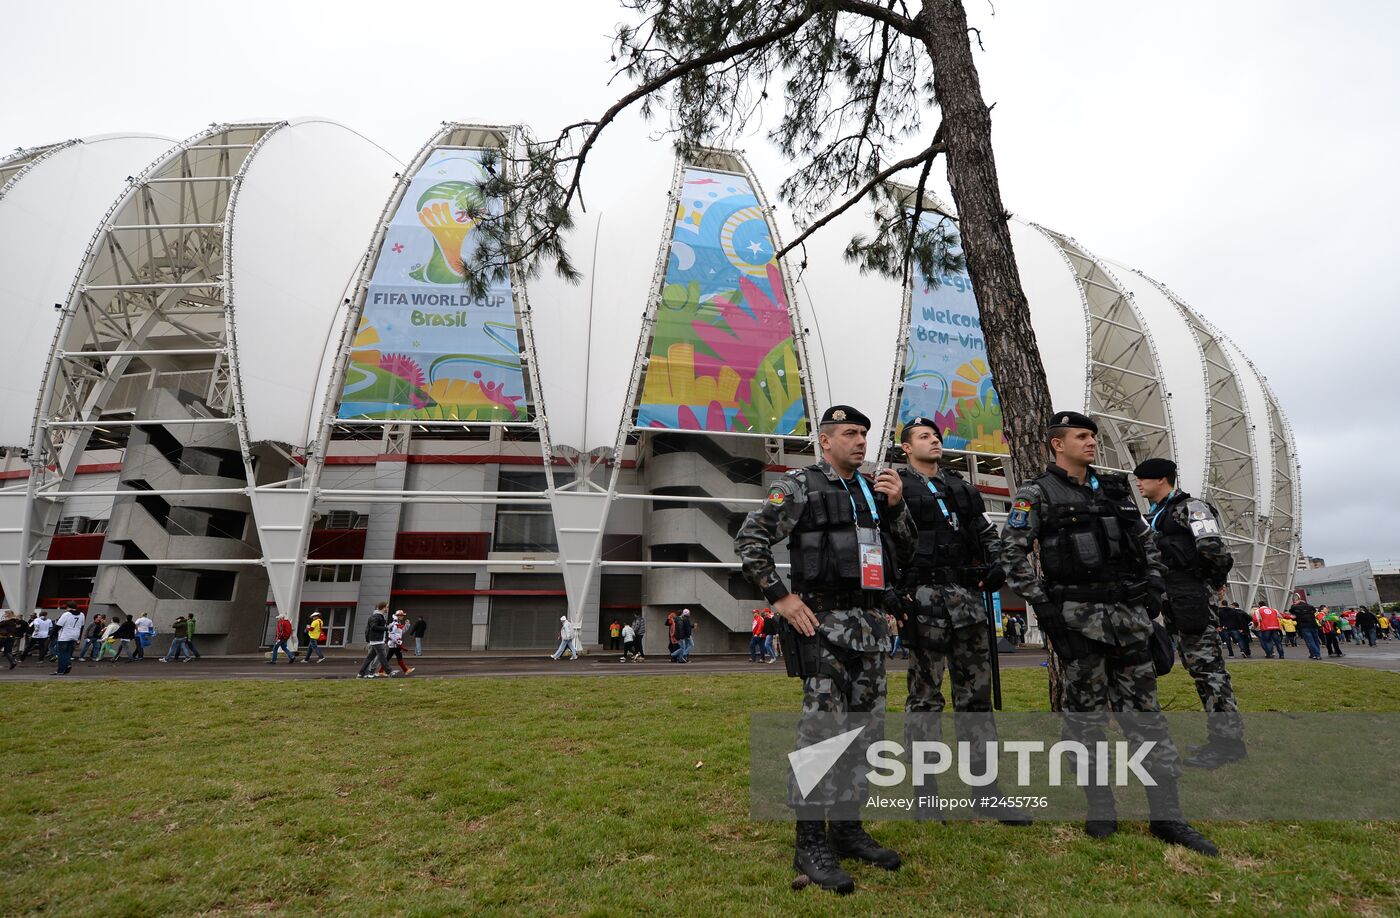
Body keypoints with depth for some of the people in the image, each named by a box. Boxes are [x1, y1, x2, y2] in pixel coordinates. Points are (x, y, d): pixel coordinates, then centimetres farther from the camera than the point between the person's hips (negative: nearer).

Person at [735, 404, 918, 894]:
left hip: (870, 624, 7)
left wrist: (896, 506, 0)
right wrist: (781, 597, -14)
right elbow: (748, 539, -10)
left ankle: (848, 828, 27)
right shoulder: (800, 486, -5)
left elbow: (907, 553, 16)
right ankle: (811, 844, 6)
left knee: (864, 729, 12)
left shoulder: (873, 490, 15)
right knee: (822, 729, -6)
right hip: (822, 624, -7)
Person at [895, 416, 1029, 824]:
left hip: (968, 596, 6)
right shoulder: (897, 488, 2)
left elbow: (987, 534, 23)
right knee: (925, 695, 0)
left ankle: (986, 790, 17)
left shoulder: (963, 488, 20)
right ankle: (926, 794, 10)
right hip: (924, 597, -5)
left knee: (976, 692, 8)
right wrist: (896, 596, -14)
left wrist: (995, 565, 3)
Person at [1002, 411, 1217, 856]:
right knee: (1086, 712, 4)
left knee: (1145, 710, 7)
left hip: (1129, 613, 5)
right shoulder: (1036, 494, -3)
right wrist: (1041, 603, -13)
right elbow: (1013, 554, -8)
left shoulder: (1116, 489, 15)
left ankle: (1166, 815, 15)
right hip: (1077, 616, -5)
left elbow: (1148, 542, 21)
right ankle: (1100, 806, 18)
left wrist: (1154, 588, 10)